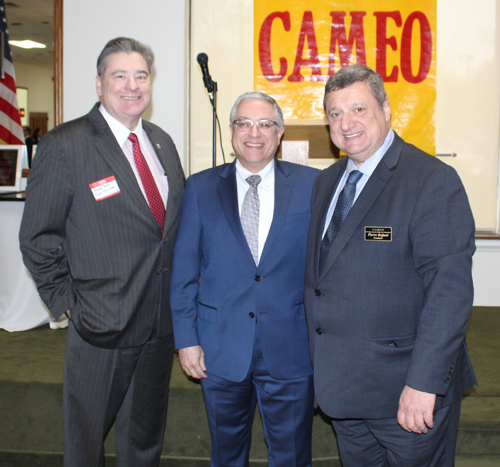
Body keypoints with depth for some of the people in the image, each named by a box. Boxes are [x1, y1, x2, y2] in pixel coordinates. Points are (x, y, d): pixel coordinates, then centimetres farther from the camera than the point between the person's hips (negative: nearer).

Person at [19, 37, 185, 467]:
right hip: (102, 325, -5)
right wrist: (65, 301, -9)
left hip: (161, 321, 5)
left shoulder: (162, 142, 8)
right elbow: (38, 238, -8)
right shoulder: (64, 145, -11)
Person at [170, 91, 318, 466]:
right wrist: (186, 338, -1)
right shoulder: (200, 188, 1)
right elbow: (184, 271, 2)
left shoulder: (311, 185, -1)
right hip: (221, 349, 1)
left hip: (291, 350, -1)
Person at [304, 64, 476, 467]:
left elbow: (450, 289, -21)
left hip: (407, 391, -6)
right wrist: (323, 365, 11)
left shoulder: (432, 181, -15)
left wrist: (423, 383, -24)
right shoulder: (327, 182, 8)